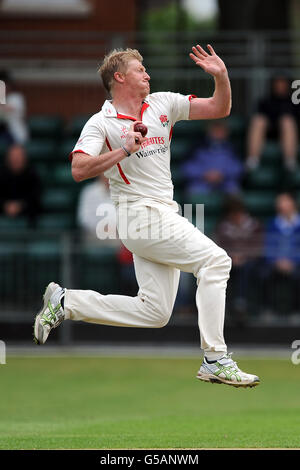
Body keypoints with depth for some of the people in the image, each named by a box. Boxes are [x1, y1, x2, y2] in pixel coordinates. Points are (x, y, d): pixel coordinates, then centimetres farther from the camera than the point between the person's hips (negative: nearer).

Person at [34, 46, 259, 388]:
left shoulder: (162, 104, 14)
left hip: (163, 216, 8)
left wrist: (221, 76, -4)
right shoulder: (101, 123, -4)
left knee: (154, 313, 5)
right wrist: (123, 150, -23)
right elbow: (79, 170, -18)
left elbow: (219, 109, 14)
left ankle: (65, 302, 16)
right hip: (141, 215, -8)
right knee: (215, 259, -19)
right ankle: (215, 361, -21)